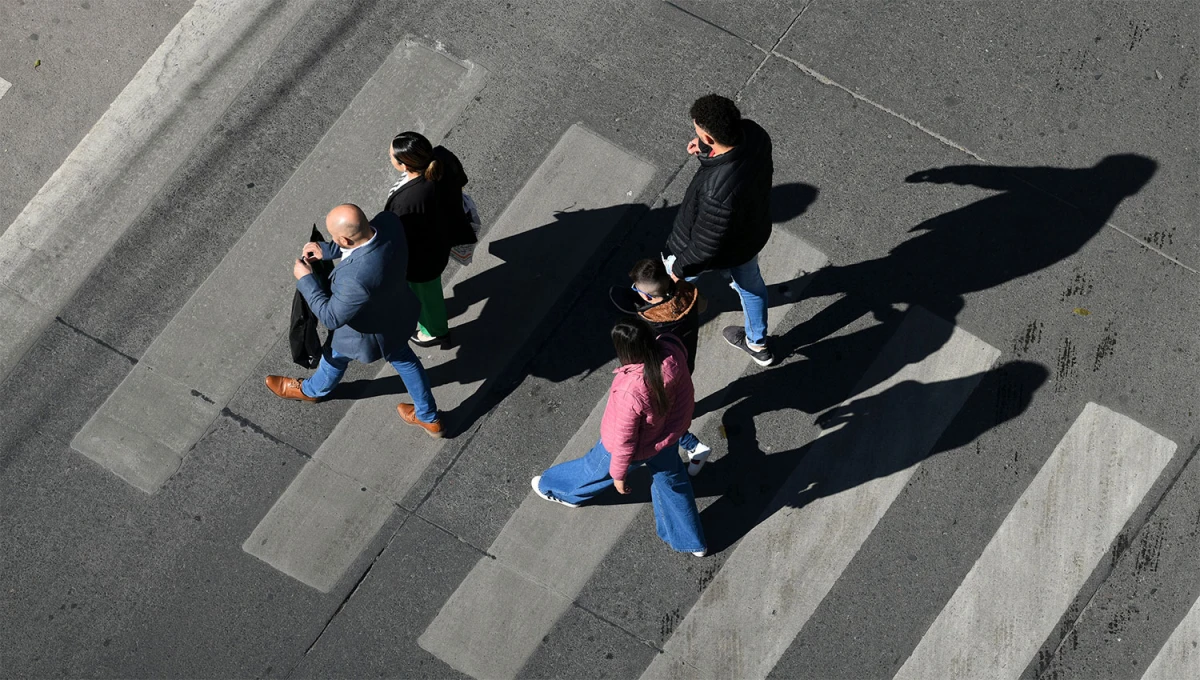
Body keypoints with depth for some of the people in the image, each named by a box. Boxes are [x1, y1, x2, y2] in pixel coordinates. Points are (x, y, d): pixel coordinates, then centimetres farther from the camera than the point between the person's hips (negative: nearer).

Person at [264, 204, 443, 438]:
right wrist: (327, 249, -13)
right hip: (397, 310, 5)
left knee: (336, 356, 28)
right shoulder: (389, 221, -29)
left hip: (370, 330, -5)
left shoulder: (357, 278, -48)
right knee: (402, 357, 32)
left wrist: (305, 280, -21)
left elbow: (331, 317, -30)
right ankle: (429, 417, 52)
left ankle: (312, 390, 62)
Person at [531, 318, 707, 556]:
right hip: (668, 434, 5)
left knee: (597, 467, 27)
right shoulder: (671, 349, -30)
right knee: (671, 481, 31)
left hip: (640, 447, -5)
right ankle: (692, 541, 51)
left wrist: (618, 473, -10)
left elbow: (624, 440, -27)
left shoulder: (630, 392, -45)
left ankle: (557, 489, 60)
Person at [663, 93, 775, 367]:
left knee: (672, 272, 29)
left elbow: (706, 245, -32)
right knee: (749, 283, 35)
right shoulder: (753, 132, -29)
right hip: (754, 232, 6)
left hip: (722, 251, -6)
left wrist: (681, 267, -14)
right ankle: (758, 344, 60)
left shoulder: (718, 193, -49)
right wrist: (708, 147, -11)